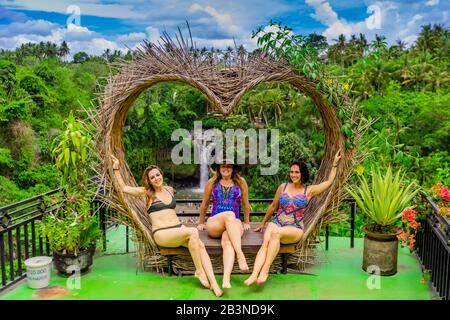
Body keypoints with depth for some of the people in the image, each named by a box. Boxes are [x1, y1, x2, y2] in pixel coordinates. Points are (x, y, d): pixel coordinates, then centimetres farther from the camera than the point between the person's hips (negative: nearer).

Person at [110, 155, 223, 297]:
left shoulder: (169, 189, 17)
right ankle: (199, 271, -20)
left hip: (179, 228, 5)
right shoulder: (147, 193, 4)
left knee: (200, 245, -26)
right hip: (161, 233, -5)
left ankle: (214, 283, -31)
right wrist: (116, 168, -3)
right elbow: (123, 188, 0)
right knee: (193, 232, -32)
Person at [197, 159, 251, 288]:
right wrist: (201, 222, 27)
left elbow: (245, 204, 20)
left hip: (234, 223, 0)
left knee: (227, 241, -36)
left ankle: (226, 278, -54)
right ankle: (240, 255, -43)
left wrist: (246, 222, 25)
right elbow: (204, 204, 22)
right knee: (229, 214, -36)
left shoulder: (241, 183, 10)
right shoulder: (212, 183, 11)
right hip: (213, 224, 0)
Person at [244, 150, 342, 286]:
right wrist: (263, 223, 30)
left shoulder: (309, 190, 9)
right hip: (276, 222, 2)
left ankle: (265, 270, -40)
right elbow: (273, 206, 24)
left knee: (276, 233, -38)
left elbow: (329, 182, 14)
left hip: (295, 228, -2)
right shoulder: (283, 187, 14)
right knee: (265, 243, -32)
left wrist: (335, 164, 16)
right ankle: (254, 275, -46)